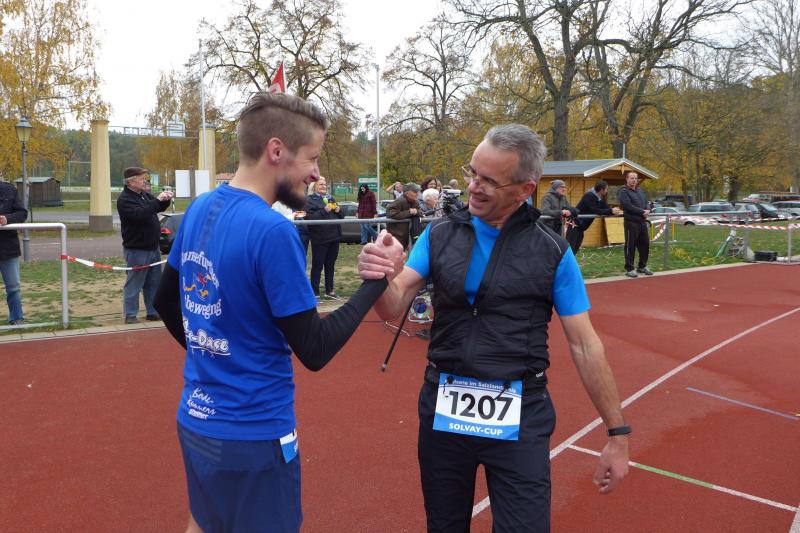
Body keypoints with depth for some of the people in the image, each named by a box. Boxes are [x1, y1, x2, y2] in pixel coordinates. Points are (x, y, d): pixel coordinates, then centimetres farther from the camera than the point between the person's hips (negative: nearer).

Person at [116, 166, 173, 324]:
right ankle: (130, 315, 7)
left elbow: (159, 208, 22)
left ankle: (153, 312, 21)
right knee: (134, 283, -1)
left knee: (154, 282, 13)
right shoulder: (124, 200, -15)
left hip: (152, 247, 9)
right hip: (136, 250, -8)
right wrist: (157, 200, -27)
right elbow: (140, 214, -30)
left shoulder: (144, 194, 11)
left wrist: (166, 199, 1)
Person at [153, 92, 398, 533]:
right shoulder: (272, 232, -24)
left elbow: (165, 302, 13)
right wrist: (376, 281, -14)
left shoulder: (199, 210, 0)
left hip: (194, 419, 7)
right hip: (252, 433, -7)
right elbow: (315, 351, -20)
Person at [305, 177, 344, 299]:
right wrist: (324, 210, -22)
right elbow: (309, 218, -18)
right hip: (319, 238, -6)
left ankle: (329, 290, 23)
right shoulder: (309, 200, -4)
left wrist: (338, 210, -2)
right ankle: (315, 293, 5)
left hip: (334, 237, 6)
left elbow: (342, 215, 20)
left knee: (330, 265, 14)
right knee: (317, 265, -1)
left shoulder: (330, 198, 16)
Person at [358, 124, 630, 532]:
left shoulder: (553, 252, -6)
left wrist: (617, 433, -1)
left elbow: (585, 346, -2)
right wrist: (378, 277, -30)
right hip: (443, 409, 3)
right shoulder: (439, 235, -1)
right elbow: (394, 307, -7)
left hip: (520, 418, -2)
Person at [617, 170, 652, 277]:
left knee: (645, 244, 10)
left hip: (642, 222, 7)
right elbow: (628, 206, -17)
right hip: (631, 222, -7)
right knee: (630, 246, -4)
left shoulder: (640, 191, 19)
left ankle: (642, 266, 24)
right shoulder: (623, 192, -6)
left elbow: (646, 203, 18)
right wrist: (642, 212, -14)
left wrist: (647, 210, -5)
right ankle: (629, 269, 4)